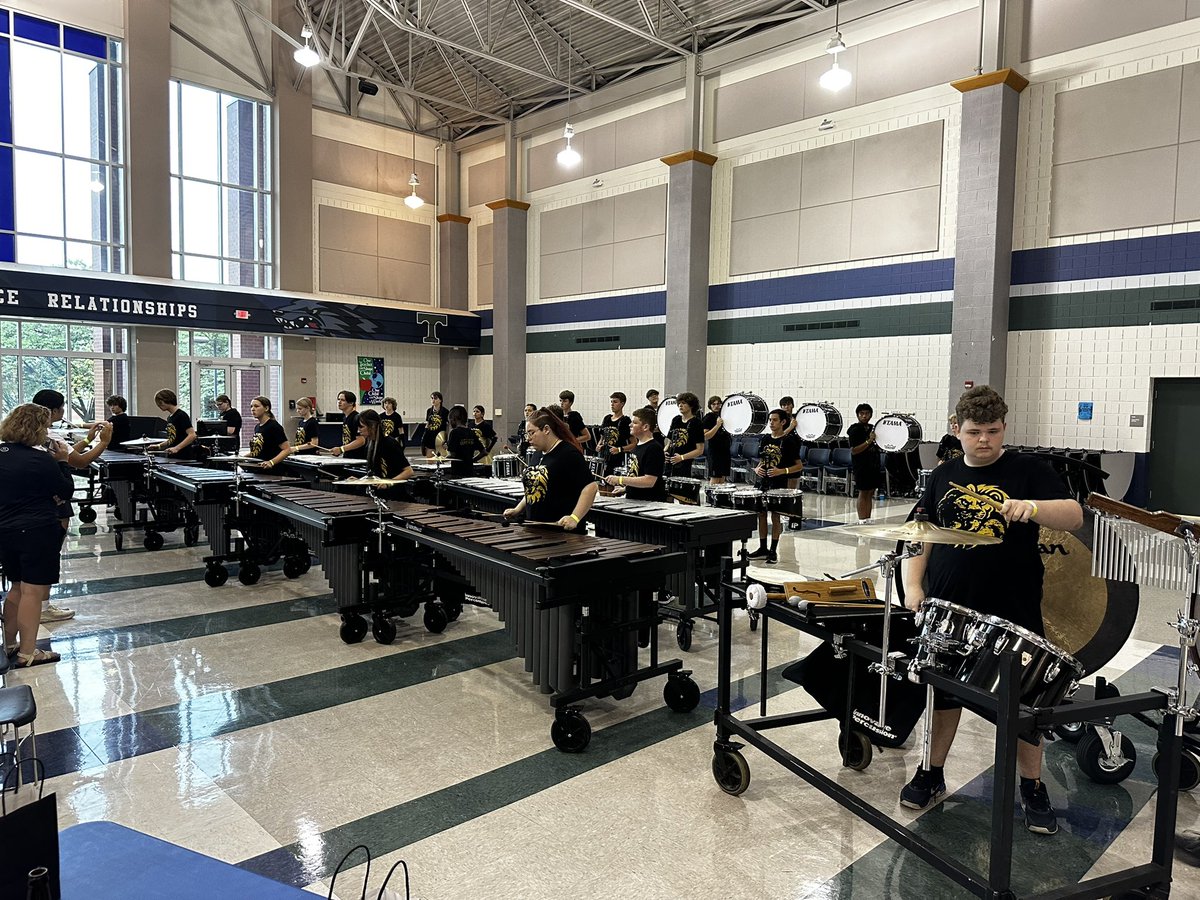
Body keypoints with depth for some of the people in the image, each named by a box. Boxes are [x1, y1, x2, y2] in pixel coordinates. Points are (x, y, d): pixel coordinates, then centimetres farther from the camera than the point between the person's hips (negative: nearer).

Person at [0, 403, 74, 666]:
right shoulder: (42, 460, -17)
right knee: (33, 591, -2)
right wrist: (62, 461, 3)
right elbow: (66, 491, -5)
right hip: (37, 532, -7)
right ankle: (27, 653, 2)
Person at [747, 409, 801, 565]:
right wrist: (757, 469, -3)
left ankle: (773, 551, 9)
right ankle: (763, 548, 19)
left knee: (775, 516, 0)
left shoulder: (788, 442, -7)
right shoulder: (765, 440, 9)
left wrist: (782, 471, -21)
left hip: (779, 485, -5)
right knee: (761, 514, 8)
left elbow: (799, 465, -7)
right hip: (763, 483, 6)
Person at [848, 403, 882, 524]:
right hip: (861, 467, -7)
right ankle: (862, 520, 2)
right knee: (863, 493, -3)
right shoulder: (855, 430, -10)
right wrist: (869, 441, -24)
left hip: (873, 465, 7)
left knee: (871, 493, 10)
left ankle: (868, 519, 16)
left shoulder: (872, 428, 11)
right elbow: (853, 451, -17)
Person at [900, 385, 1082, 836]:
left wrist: (1032, 507, -36)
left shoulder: (1028, 470, -3)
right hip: (947, 610, 3)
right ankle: (931, 774, 30)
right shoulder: (944, 476, 8)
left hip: (1012, 613, -3)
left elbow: (1074, 516, -15)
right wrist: (913, 586, -2)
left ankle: (1033, 789, 27)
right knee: (943, 690, 14)